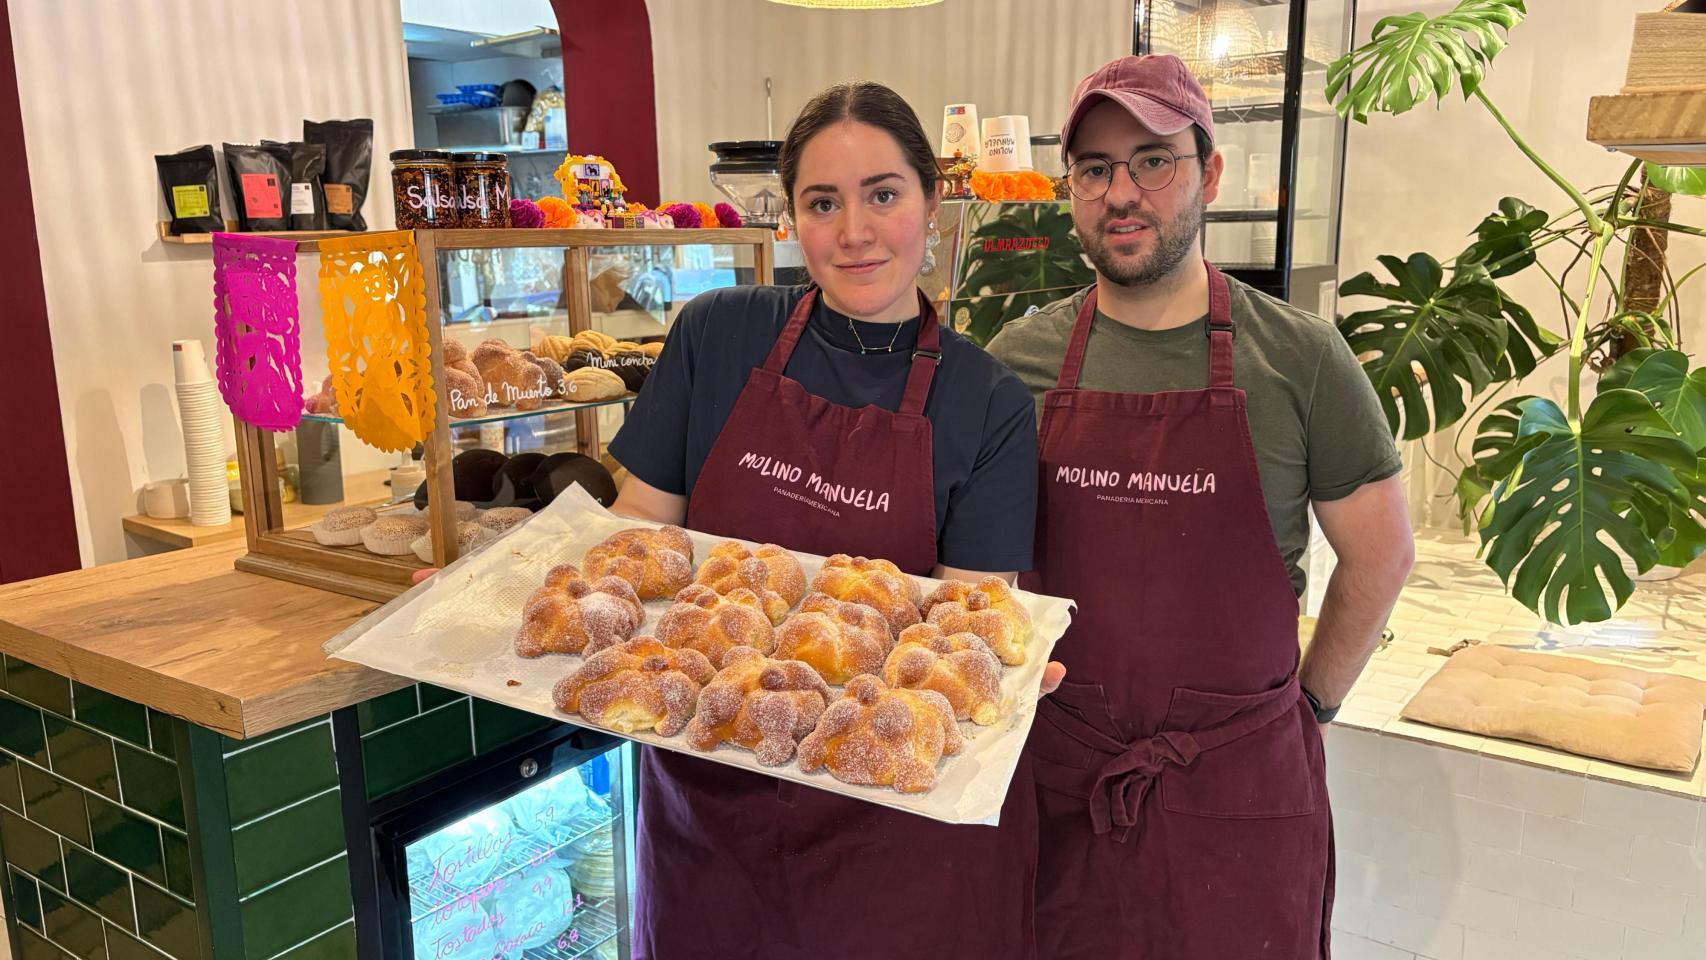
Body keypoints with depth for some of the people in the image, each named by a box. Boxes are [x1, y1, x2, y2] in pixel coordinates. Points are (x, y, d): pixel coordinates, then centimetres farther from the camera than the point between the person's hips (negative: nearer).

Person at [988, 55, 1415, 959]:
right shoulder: (1021, 358, -2)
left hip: (1239, 777, -1)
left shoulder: (1300, 358, -7)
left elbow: (1379, 555, 3)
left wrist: (1309, 702, 5)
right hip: (1055, 766, 2)